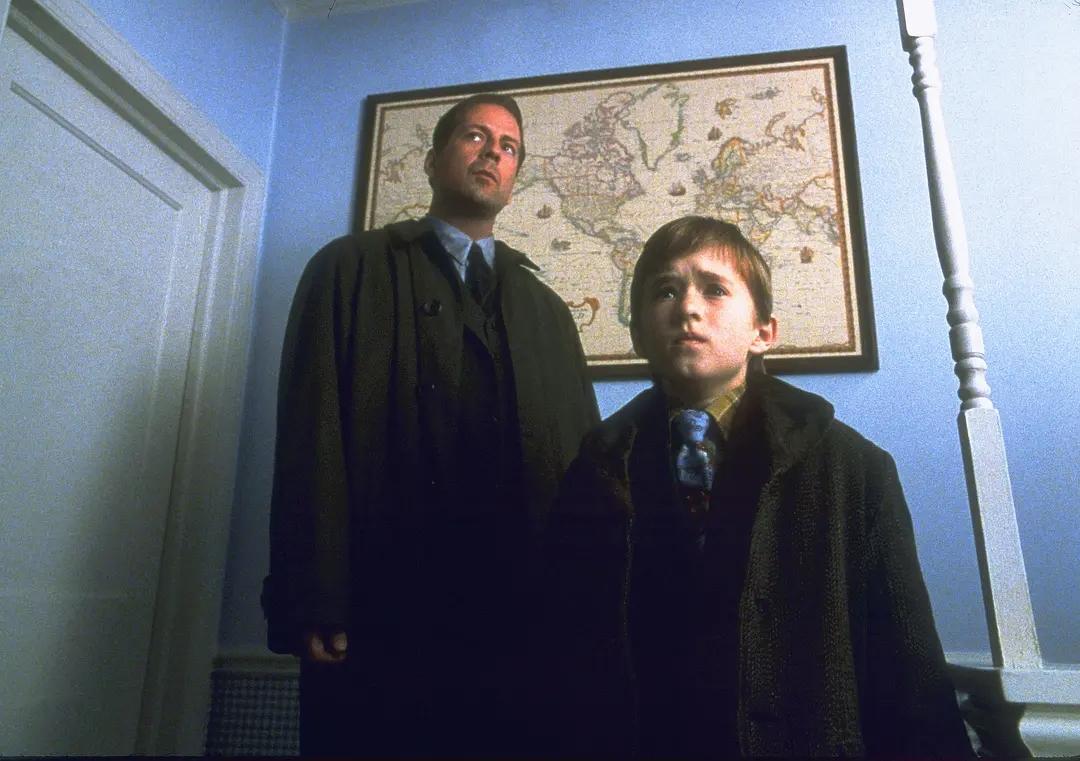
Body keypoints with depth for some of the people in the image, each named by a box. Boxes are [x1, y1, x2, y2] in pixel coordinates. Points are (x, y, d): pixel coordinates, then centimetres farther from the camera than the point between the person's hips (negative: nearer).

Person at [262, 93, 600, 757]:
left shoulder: (547, 308, 19)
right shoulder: (352, 269, 8)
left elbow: (586, 460, 11)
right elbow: (312, 437, -3)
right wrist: (315, 607, -12)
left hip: (518, 621, 4)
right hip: (381, 615, -3)